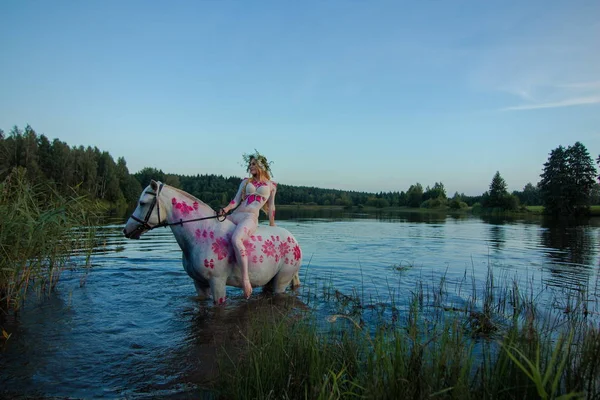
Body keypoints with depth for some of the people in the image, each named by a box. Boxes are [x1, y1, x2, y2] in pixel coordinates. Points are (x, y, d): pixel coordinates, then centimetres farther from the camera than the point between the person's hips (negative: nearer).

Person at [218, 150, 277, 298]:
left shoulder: (271, 185, 14)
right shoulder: (246, 181, 21)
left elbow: (270, 207, 19)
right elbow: (236, 199, 13)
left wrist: (272, 226, 21)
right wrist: (226, 209, -5)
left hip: (251, 218, -6)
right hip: (234, 215, 6)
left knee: (236, 239, -37)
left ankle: (245, 279, -39)